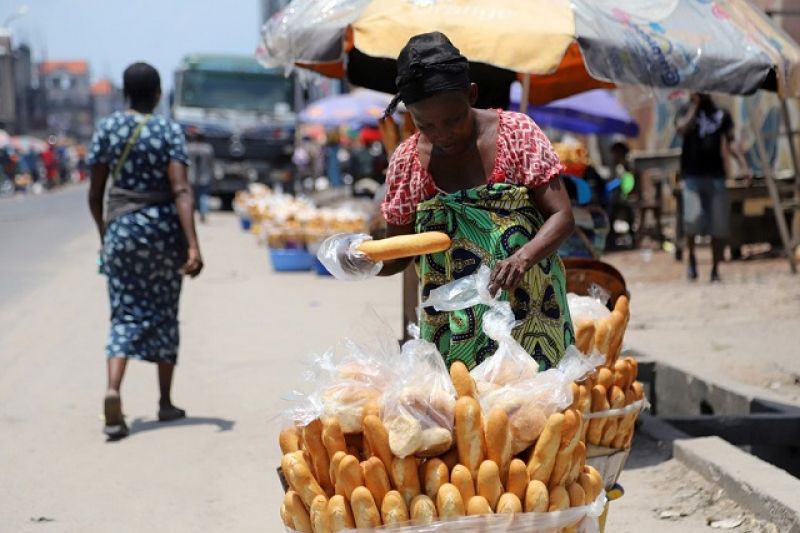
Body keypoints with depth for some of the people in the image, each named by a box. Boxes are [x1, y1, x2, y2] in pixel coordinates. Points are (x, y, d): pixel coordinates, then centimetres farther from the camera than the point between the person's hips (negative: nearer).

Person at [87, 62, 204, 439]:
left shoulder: (108, 128, 1)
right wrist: (193, 245, -20)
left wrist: (103, 234, 19)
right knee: (164, 313, 14)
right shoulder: (169, 131, -6)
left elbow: (95, 192, 4)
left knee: (126, 314, 3)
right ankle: (166, 402, 21)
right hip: (164, 228, -1)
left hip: (121, 228, 1)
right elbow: (181, 191, -16)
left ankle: (112, 389, -22)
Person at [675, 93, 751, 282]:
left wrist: (743, 164, -2)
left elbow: (731, 141, 12)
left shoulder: (722, 114, 12)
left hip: (716, 176, 3)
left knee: (720, 228, 0)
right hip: (692, 176, -3)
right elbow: (682, 129, -16)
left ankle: (715, 269, 14)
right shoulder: (686, 112, 5)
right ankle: (691, 257, 8)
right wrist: (694, 105, -9)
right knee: (693, 220, -19)